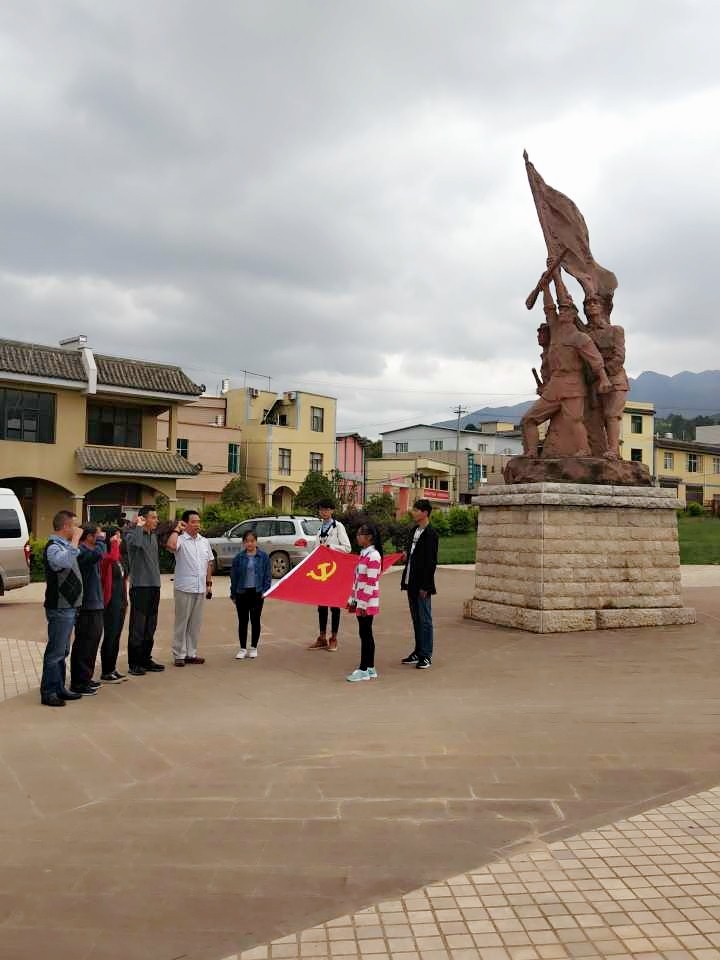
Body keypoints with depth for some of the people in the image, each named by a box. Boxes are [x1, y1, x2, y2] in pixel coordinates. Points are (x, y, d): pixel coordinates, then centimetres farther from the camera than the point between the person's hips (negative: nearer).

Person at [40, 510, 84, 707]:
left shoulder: (64, 545, 14)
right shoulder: (53, 547, -15)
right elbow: (65, 561, -38)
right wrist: (75, 539, -29)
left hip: (69, 607, 10)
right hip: (60, 609, -10)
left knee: (62, 651, 15)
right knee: (55, 652, -4)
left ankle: (59, 689, 23)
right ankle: (48, 693, 2)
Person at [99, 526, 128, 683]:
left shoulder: (119, 558, 13)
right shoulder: (105, 557, -13)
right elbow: (112, 557, -39)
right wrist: (113, 543, -23)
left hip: (121, 601, 8)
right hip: (110, 601, -8)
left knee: (116, 636, 13)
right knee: (109, 636, -3)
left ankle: (112, 669, 21)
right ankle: (105, 673, 5)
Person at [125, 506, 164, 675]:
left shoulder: (154, 536, 15)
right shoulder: (132, 533, -9)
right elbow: (135, 543, -34)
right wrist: (139, 526, -22)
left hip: (154, 585, 8)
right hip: (139, 586, -8)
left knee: (150, 627, 13)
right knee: (137, 627, -3)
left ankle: (146, 660, 23)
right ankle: (134, 664, 4)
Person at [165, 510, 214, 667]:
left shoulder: (204, 542, 12)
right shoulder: (180, 539, -7)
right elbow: (170, 545, -31)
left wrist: (209, 583, 11)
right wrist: (177, 529, -17)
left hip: (200, 589, 6)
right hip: (184, 588, -6)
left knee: (196, 623, 11)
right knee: (181, 622, 2)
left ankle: (191, 653, 20)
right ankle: (179, 655, 10)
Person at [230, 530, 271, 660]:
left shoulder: (263, 556, -1)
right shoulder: (239, 557, 0)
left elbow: (267, 575, 1)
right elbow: (234, 576, 3)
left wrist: (265, 590, -7)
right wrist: (233, 594, 2)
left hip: (257, 593, -1)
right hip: (242, 592, 1)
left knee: (255, 620, 7)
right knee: (242, 621, 6)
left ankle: (254, 648, 18)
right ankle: (243, 648, 16)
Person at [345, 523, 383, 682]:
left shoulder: (373, 556, -15)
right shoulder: (363, 554, 14)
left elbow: (370, 582, -19)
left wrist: (363, 603, -19)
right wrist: (353, 599, 17)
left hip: (367, 603, -9)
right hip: (360, 602, 9)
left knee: (365, 634, -3)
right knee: (366, 634, 12)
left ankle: (364, 670, 4)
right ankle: (370, 668, 19)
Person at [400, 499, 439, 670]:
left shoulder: (431, 534, -13)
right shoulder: (413, 531, 12)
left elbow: (431, 561, -15)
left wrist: (425, 586, -16)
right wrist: (407, 555, 5)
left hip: (422, 585, -8)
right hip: (411, 582, 8)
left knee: (424, 619, 0)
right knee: (416, 619, 15)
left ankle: (426, 655, 8)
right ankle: (418, 651, 24)